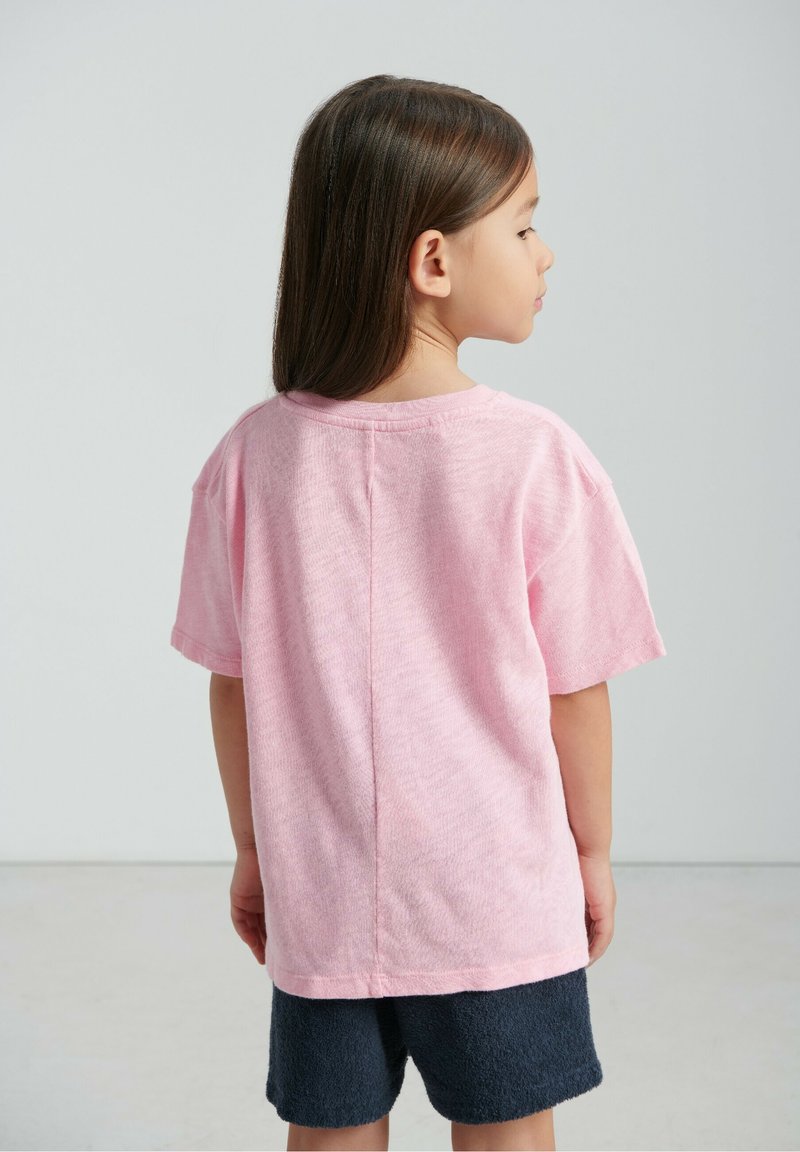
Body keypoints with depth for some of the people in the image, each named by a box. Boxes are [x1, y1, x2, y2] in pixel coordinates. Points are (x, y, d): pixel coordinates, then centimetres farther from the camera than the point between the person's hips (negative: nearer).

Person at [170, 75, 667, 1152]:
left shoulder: (253, 456, -9)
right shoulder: (535, 457, -16)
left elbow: (233, 682, -1)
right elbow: (574, 689, -9)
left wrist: (254, 844, 13)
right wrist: (593, 850, 7)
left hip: (320, 898, 2)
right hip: (499, 900, -2)